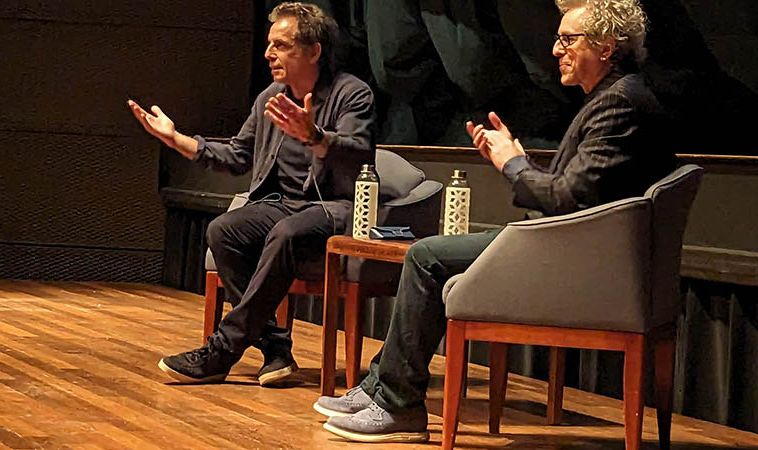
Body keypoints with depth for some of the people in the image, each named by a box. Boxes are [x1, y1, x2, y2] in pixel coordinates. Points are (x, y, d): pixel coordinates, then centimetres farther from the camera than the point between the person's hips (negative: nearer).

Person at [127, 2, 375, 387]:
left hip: (334, 207, -6)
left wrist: (312, 136, -43)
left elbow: (357, 155, -24)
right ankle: (274, 347, -22)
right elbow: (236, 156, 23)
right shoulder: (271, 98, 13)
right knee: (222, 231, -23)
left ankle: (221, 352, -32)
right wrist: (176, 138, 15)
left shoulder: (352, 94, -6)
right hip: (280, 203, 6)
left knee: (285, 234, -37)